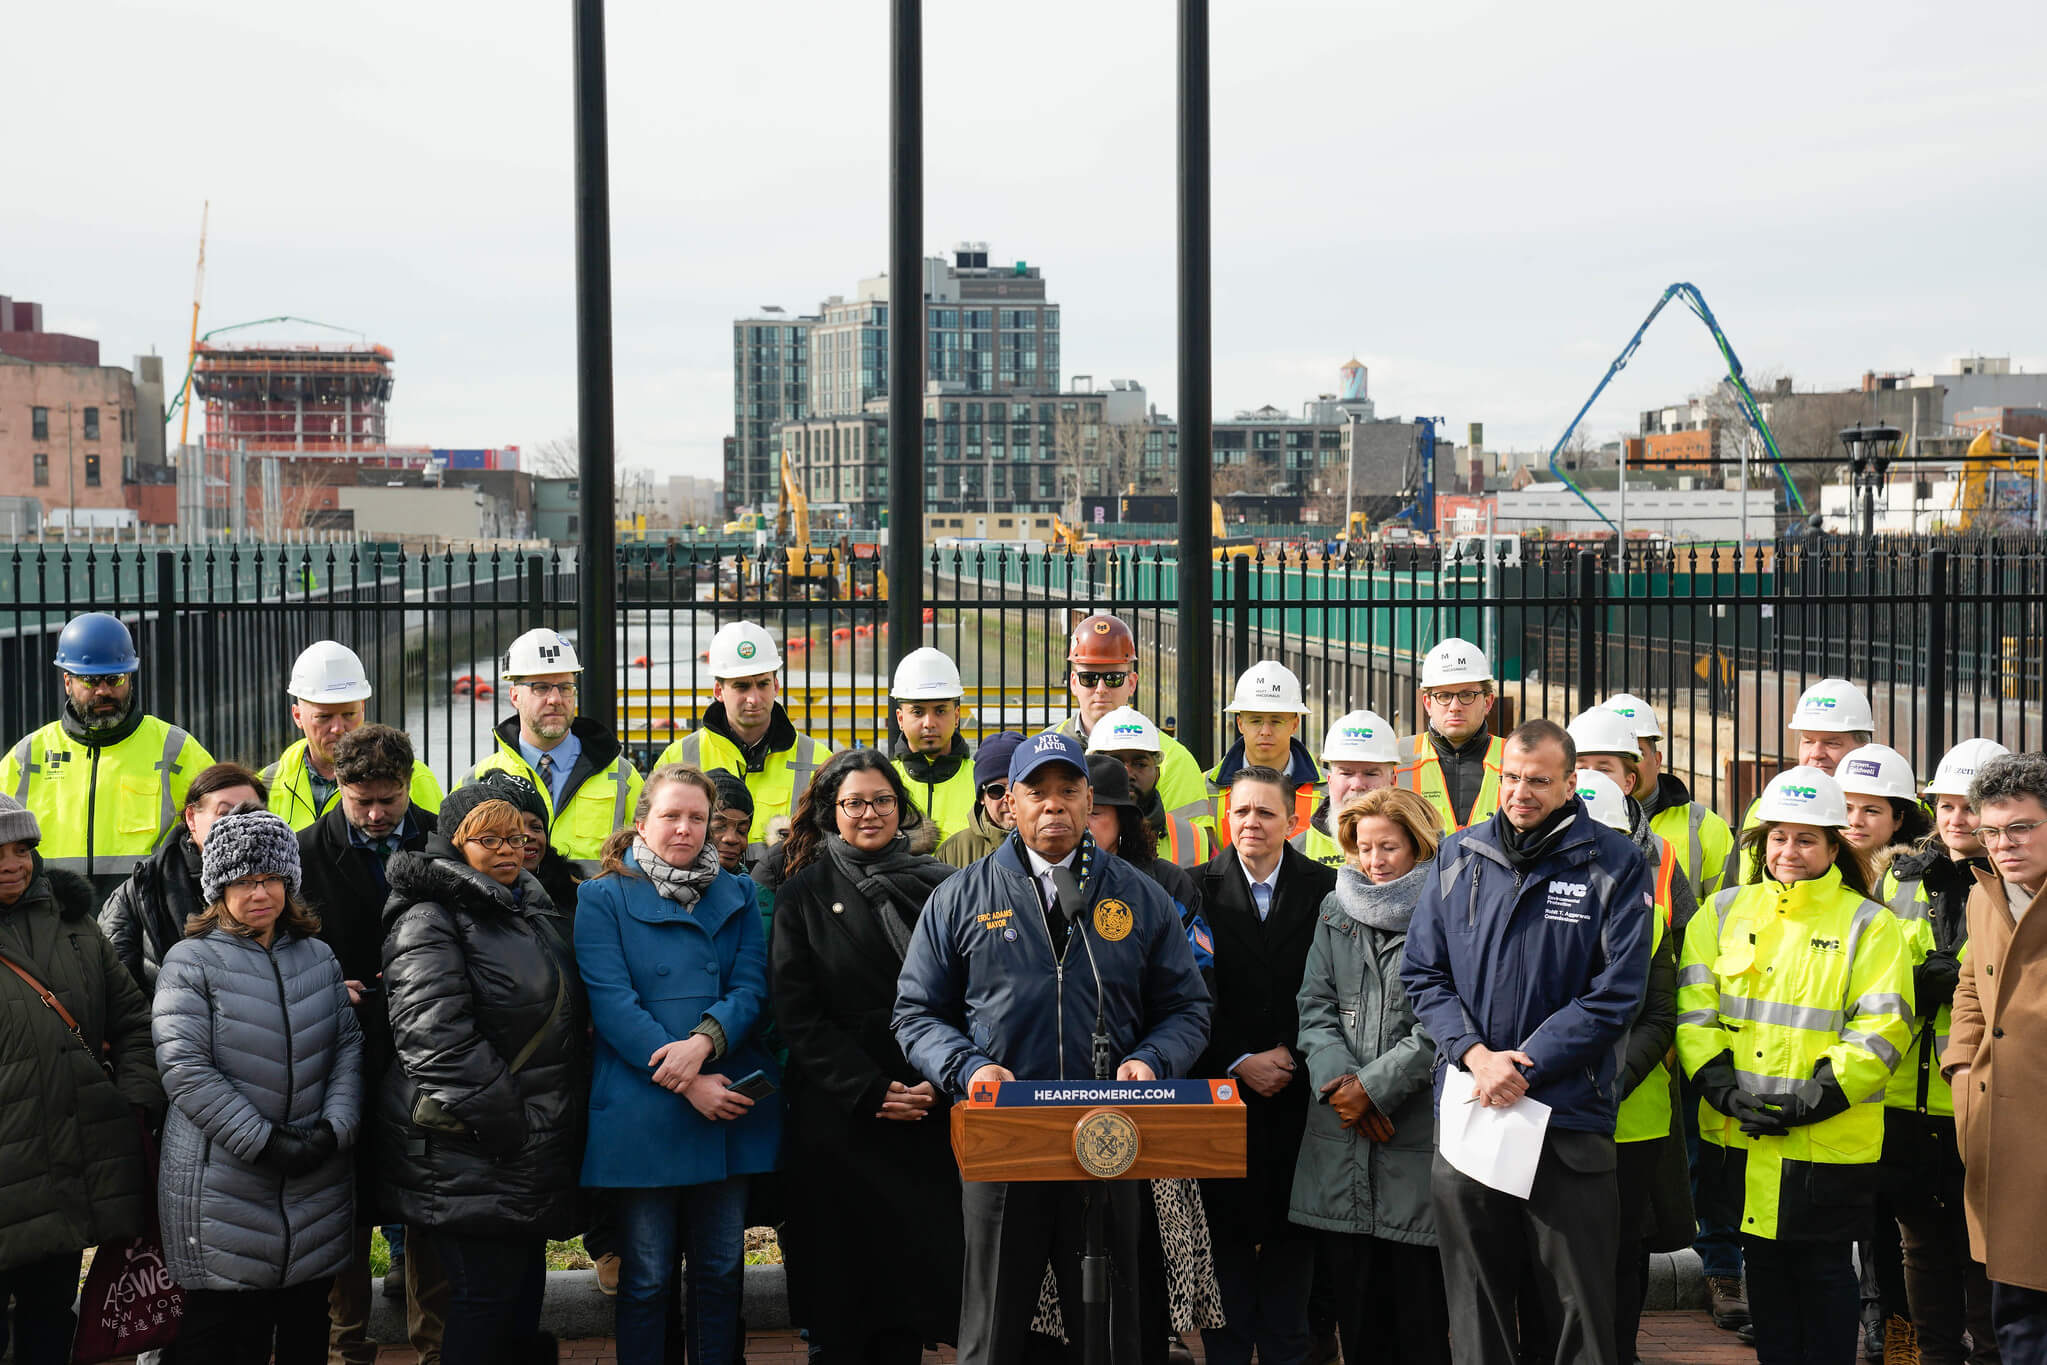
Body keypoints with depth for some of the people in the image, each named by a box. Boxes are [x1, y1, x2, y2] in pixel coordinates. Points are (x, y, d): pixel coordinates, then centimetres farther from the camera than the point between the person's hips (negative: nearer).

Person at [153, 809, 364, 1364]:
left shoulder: (318, 957, 10)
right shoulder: (191, 961, -6)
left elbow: (348, 1047, 8)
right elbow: (184, 1069, -14)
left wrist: (334, 1128, -10)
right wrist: (264, 1142, -18)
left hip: (317, 1186, 5)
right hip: (225, 1189, -5)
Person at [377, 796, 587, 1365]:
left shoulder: (537, 913, 17)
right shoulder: (429, 919, -11)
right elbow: (434, 1034, -22)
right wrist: (501, 1117, -22)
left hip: (538, 1146, 9)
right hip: (470, 1155, -9)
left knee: (526, 1279, 15)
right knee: (487, 1292, -7)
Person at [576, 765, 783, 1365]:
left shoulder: (737, 897, 13)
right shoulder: (604, 898, 2)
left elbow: (752, 987, 2)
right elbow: (611, 1001, -8)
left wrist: (706, 1039, -19)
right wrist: (687, 1084, -16)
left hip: (729, 1108, 3)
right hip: (643, 1110, -3)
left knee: (720, 1269, 9)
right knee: (646, 1276, 2)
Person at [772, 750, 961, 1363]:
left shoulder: (941, 886, 6)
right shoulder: (804, 895, 4)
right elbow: (796, 1015, -1)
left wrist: (941, 1082, -9)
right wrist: (869, 1092, -9)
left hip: (931, 1111, 1)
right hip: (839, 1116, -1)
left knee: (920, 1260, 1)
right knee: (845, 1273, 1)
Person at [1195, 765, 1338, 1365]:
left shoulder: (1324, 889, 2)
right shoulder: (1200, 888, 0)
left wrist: (1289, 1055, -8)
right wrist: (1240, 1063, -9)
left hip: (1297, 1090, 1)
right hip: (1223, 1089, -1)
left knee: (1291, 1233, 6)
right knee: (1226, 1230, 3)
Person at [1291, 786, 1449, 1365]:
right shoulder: (1336, 910, 14)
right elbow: (1315, 1006, 8)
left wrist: (1373, 1086, -11)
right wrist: (1338, 1081, -8)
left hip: (1418, 1130, -4)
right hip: (1341, 1137, 4)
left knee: (1420, 1306, -2)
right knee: (1352, 1296, 7)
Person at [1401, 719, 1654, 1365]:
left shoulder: (1614, 865, -2)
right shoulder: (1457, 857, 8)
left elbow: (1616, 993, -7)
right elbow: (1422, 974, 7)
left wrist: (1524, 1066, -13)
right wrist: (1474, 1053, -10)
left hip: (1569, 1119, -3)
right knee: (1475, 1312, 11)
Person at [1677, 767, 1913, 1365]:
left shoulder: (1869, 925, -1)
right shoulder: (1723, 913, 9)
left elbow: (1881, 1029, -8)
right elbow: (1693, 1009, 3)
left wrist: (1817, 1097, -17)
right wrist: (1722, 1087, -11)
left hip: (1827, 1145, -3)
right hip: (1737, 1139, 3)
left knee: (1824, 1273, 6)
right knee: (1764, 1267, 13)